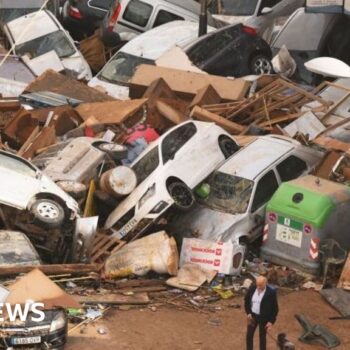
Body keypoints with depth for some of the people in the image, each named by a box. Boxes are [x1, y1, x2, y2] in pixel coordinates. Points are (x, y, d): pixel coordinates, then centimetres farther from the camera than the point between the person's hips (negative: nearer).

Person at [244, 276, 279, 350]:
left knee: (262, 336, 11)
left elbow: (275, 308, -12)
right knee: (249, 335, 13)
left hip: (264, 318, -4)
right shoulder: (252, 288, -12)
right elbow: (246, 300, 4)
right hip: (253, 315, 4)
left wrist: (271, 321, -14)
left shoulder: (271, 292, -22)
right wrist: (248, 312, -4)